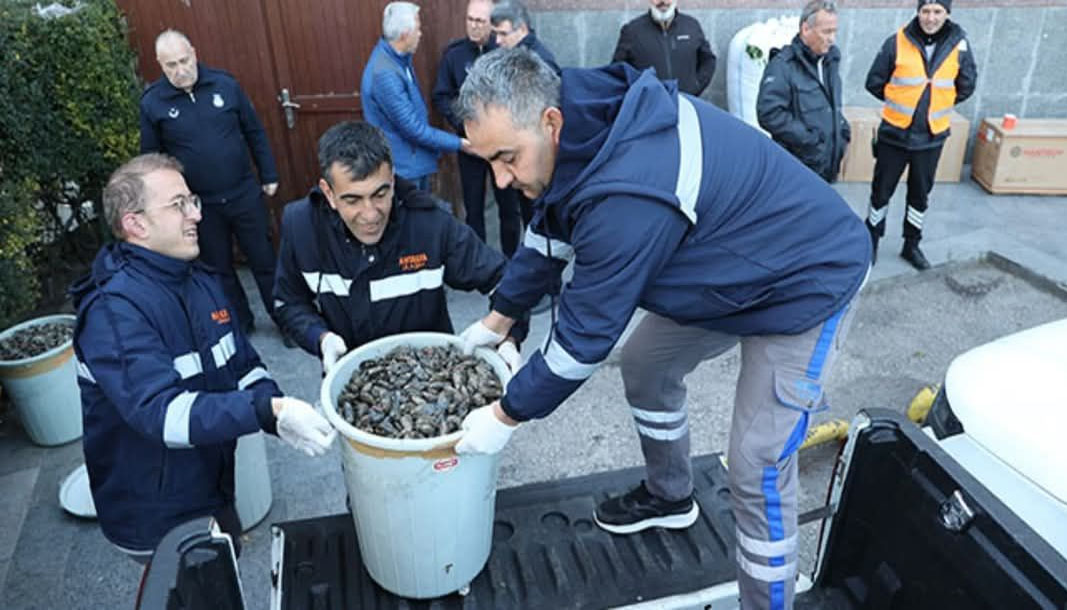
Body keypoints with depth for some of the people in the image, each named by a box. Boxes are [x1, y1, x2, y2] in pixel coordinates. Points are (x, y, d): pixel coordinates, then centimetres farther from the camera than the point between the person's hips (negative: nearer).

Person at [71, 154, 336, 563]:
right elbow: (159, 410, -36)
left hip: (213, 494, 7)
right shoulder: (114, 310, -25)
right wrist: (268, 411, -46)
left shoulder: (201, 280, 2)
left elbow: (243, 364, 4)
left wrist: (279, 413, -14)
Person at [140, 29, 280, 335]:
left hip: (244, 193, 0)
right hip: (199, 204, 0)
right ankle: (239, 324, 31)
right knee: (219, 268, 14)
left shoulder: (224, 84, -4)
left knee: (265, 260, 9)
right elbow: (150, 157, 2)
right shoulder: (152, 102, -5)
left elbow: (254, 133, 4)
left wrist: (269, 176, 5)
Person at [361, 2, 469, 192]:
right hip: (403, 167, -9)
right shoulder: (385, 74, -29)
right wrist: (458, 143, -19)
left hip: (416, 159, 9)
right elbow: (412, 128, -25)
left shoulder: (396, 56, 1)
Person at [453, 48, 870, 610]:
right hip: (735, 270, 9)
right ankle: (669, 497, 40)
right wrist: (497, 320, 13)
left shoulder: (627, 194, -38)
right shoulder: (589, 124, -10)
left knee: (758, 466, -8)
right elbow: (548, 235, 6)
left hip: (807, 283, -9)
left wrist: (505, 416, -14)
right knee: (645, 364, 17)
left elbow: (586, 333, -28)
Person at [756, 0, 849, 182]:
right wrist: (807, 138, -22)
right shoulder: (782, 65, -15)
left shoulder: (830, 61, 13)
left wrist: (841, 129, 10)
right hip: (795, 171, -8)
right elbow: (769, 113, -23)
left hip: (827, 166, 8)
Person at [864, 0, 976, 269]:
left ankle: (912, 245, 30)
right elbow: (874, 83, -2)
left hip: (932, 137, 2)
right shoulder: (897, 42, -12)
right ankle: (871, 240, 25)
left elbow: (966, 87, 9)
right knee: (882, 190, 7)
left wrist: (939, 104, 10)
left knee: (921, 194, 15)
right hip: (894, 133, -2)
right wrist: (900, 103, 6)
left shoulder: (959, 44, -5)